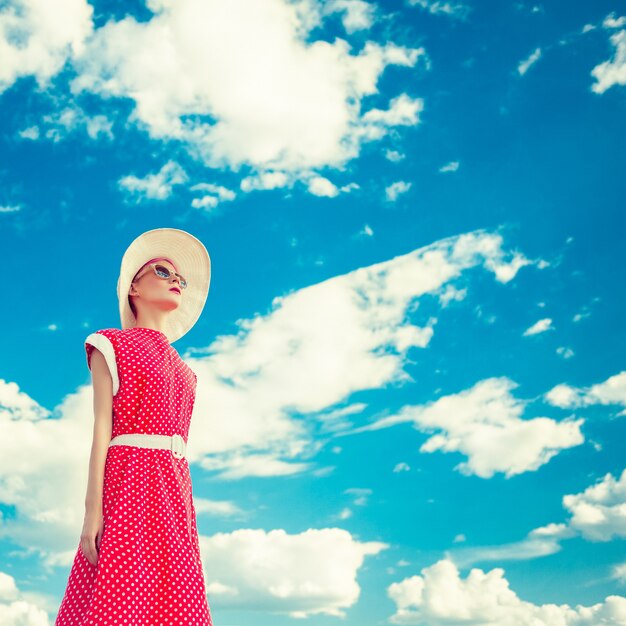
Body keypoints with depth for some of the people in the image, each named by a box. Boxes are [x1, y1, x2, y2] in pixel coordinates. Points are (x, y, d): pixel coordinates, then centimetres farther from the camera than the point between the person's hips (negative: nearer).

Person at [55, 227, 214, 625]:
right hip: (129, 481, -5)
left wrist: (187, 520, 13)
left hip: (173, 490, 6)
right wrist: (93, 509, -13)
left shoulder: (183, 370, 25)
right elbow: (102, 428, -2)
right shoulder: (112, 346, 9)